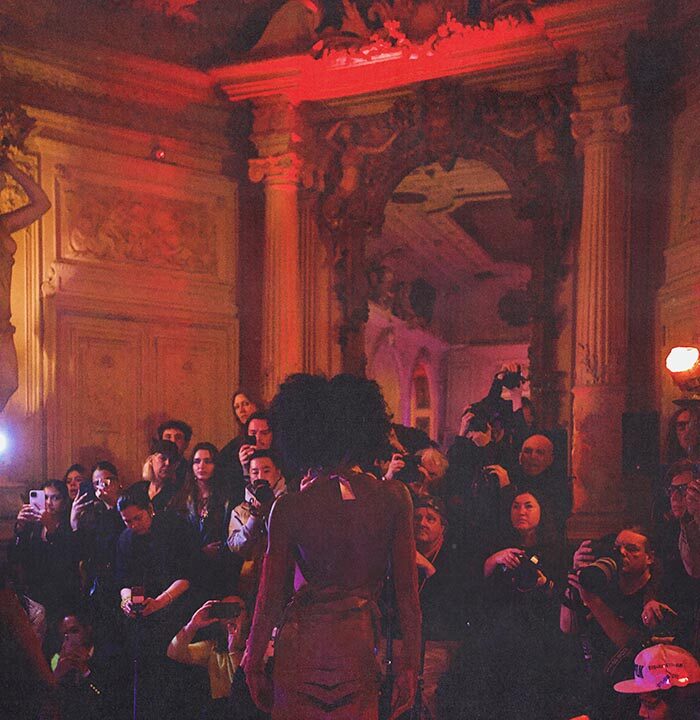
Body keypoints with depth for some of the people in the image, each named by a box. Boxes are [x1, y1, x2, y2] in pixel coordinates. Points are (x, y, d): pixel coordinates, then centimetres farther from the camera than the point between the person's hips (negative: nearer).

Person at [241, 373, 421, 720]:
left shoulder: (289, 506, -7)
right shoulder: (393, 498, -4)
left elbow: (269, 598, -2)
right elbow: (407, 592, -2)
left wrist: (253, 663, 10)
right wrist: (409, 665, 6)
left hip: (301, 644, -1)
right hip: (359, 645, 1)